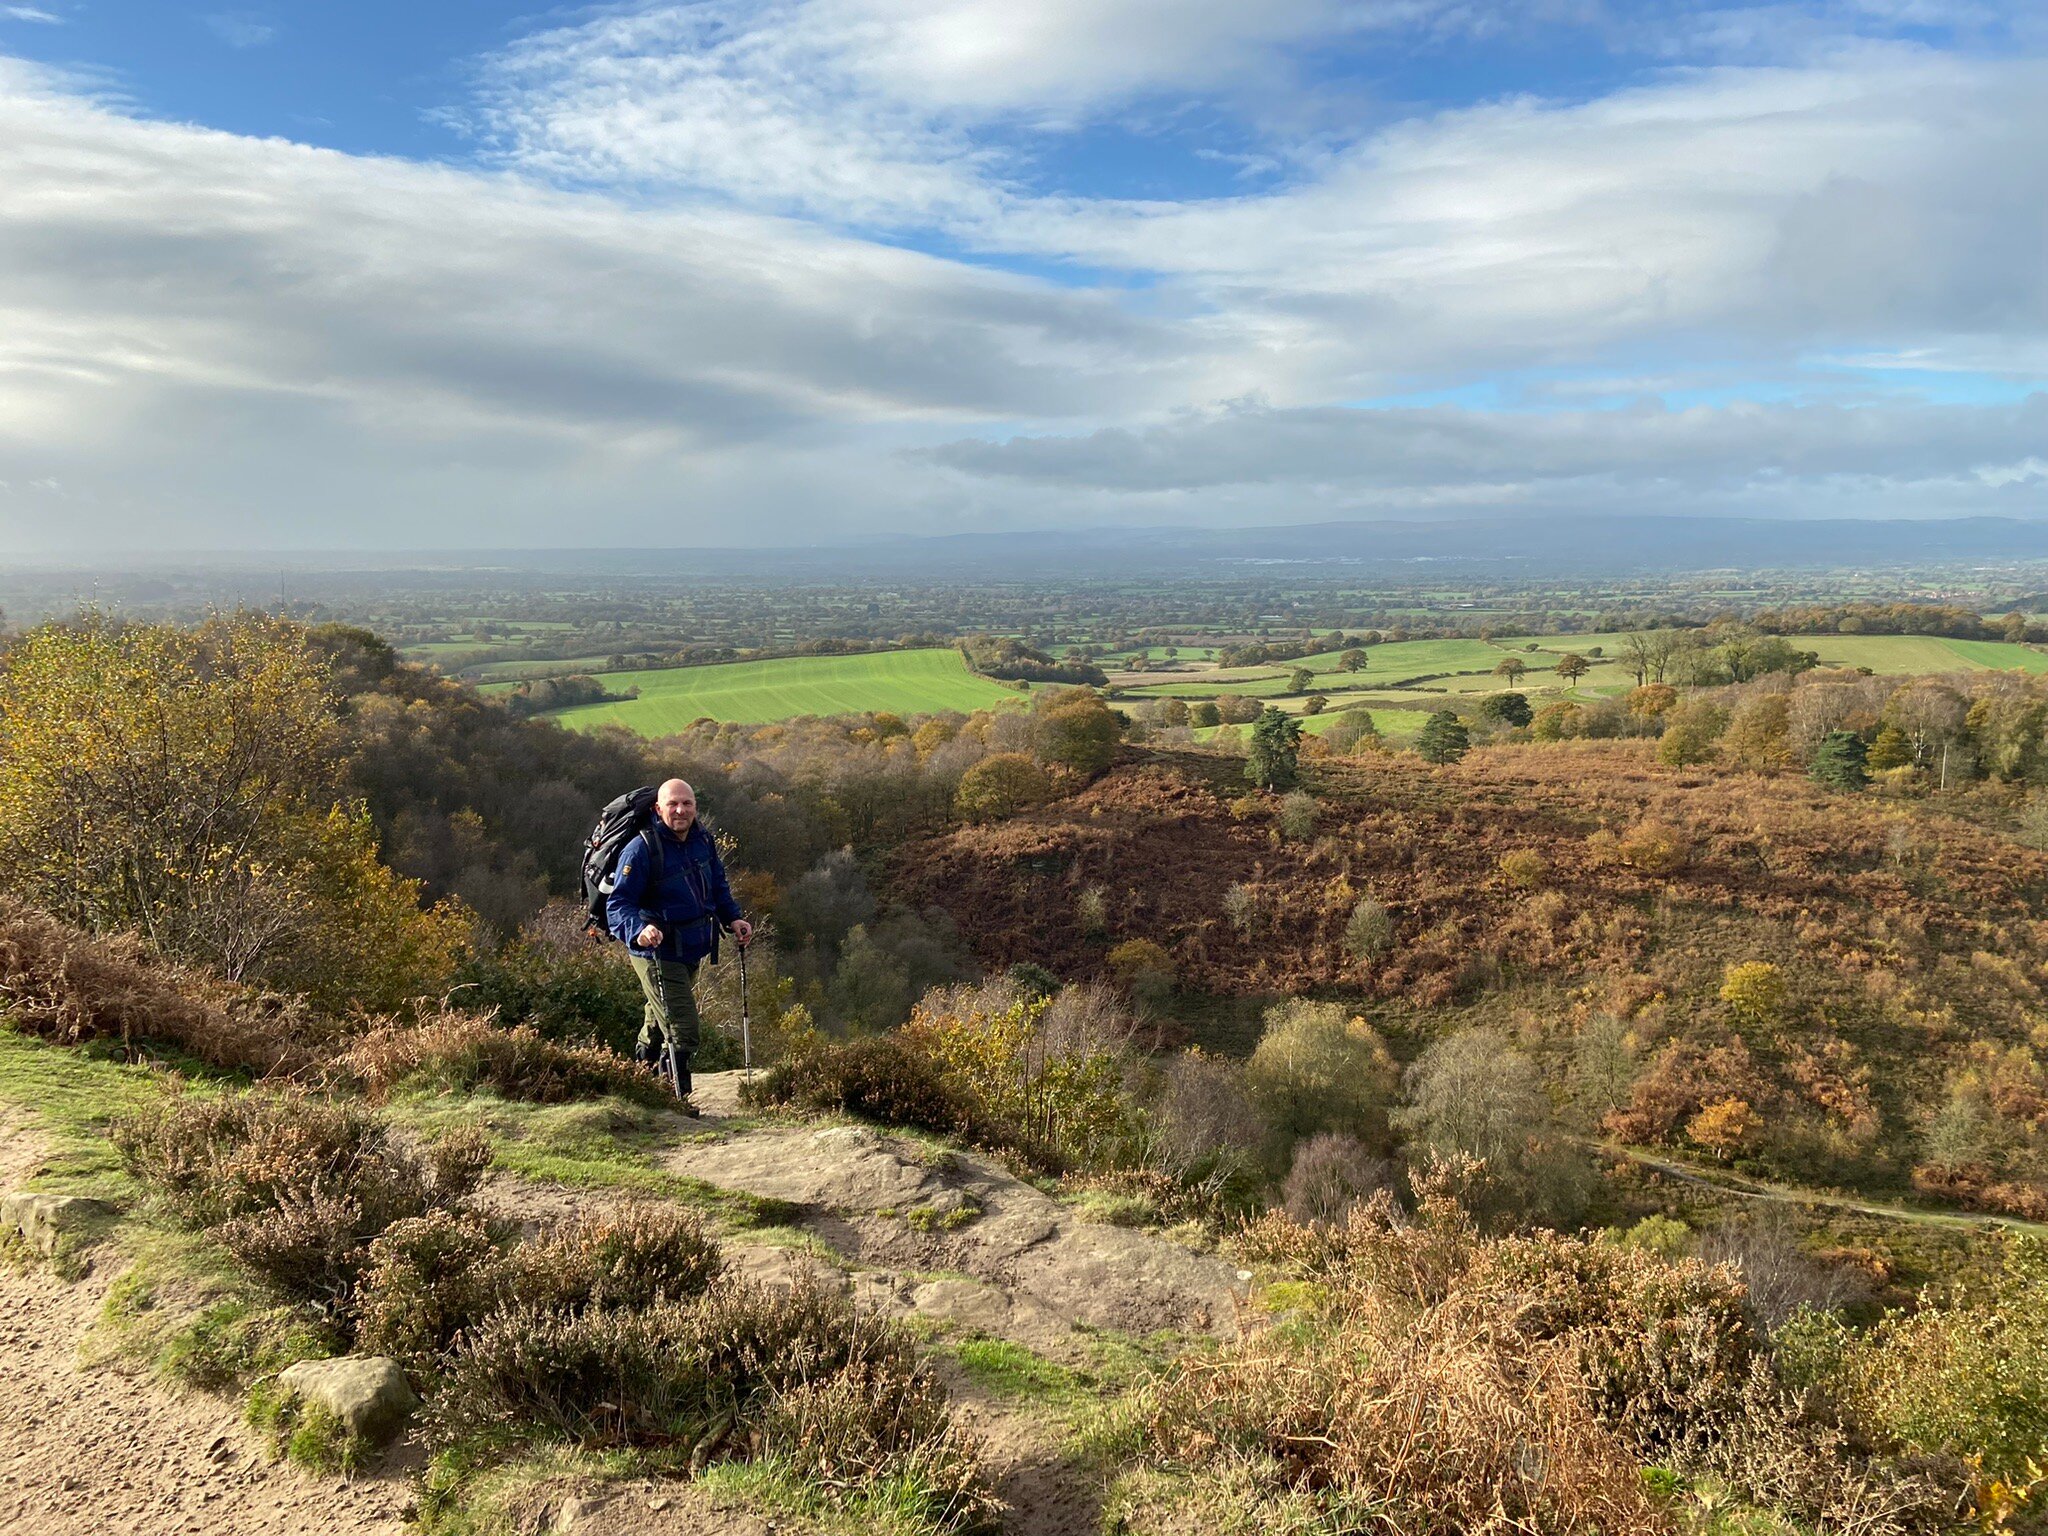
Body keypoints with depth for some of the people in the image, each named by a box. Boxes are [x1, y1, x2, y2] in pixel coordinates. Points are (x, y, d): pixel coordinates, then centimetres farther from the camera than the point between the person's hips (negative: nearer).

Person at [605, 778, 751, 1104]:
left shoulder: (703, 840, 0)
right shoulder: (641, 849, -21)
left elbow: (718, 885, 17)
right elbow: (617, 905, -23)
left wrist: (733, 918, 4)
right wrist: (639, 930, -41)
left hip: (692, 951, 8)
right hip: (658, 955, -8)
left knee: (660, 1019, 27)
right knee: (682, 1033, -11)